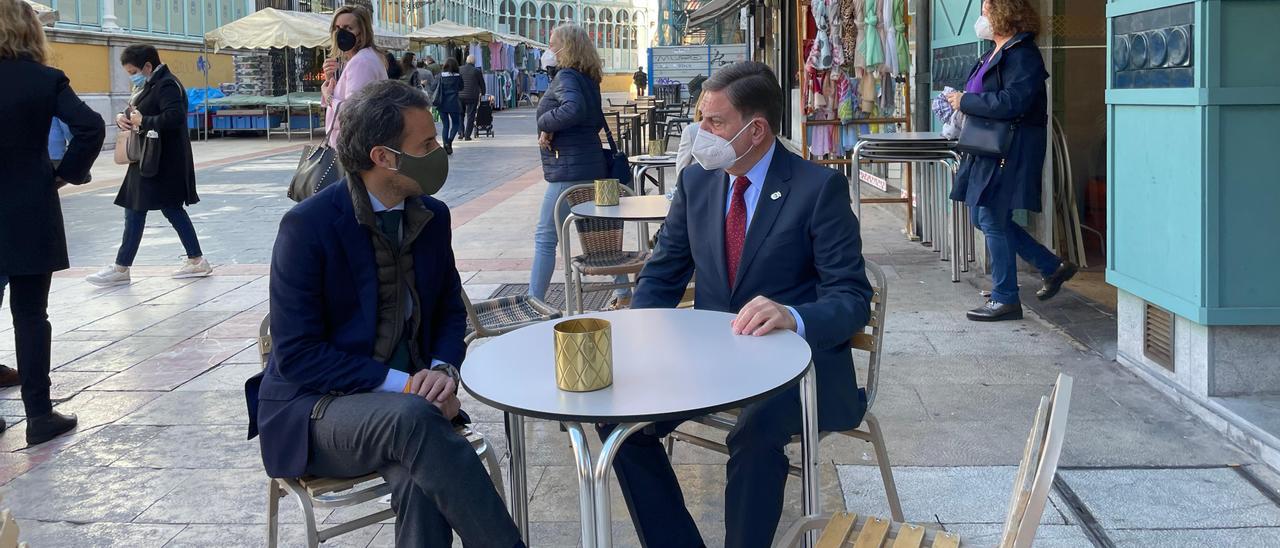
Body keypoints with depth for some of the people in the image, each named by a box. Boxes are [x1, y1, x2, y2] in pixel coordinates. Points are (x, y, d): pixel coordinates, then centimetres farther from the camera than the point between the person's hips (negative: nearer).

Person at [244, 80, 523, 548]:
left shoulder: (433, 216, 4)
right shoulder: (307, 225, -13)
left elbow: (450, 311, 15)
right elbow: (296, 355, -14)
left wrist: (443, 369, -8)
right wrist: (401, 383, -21)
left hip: (406, 399, 4)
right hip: (314, 409, -4)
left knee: (422, 481, -32)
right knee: (414, 419, -36)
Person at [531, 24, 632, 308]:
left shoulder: (566, 77, -13)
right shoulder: (589, 79, 13)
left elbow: (574, 109, -32)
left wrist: (545, 123, -19)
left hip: (569, 170, -9)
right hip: (592, 165, 9)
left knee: (545, 238, -4)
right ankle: (623, 290, 23)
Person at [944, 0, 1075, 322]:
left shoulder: (1022, 54, -15)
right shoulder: (997, 53, 16)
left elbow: (1011, 102, -26)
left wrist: (965, 102, -18)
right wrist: (962, 101, 6)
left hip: (1009, 153, -10)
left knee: (992, 221, -4)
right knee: (986, 219, 14)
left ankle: (1005, 299, 7)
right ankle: (1053, 267, 25)